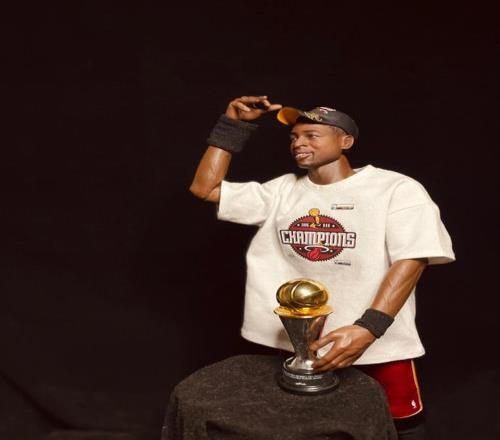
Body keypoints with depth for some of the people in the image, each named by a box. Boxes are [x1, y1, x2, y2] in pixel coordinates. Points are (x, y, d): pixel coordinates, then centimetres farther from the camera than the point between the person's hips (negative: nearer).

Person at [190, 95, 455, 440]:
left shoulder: (396, 189, -7)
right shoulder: (281, 190, 6)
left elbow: (411, 261, -17)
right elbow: (204, 188, 8)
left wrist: (368, 328, -28)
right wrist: (234, 124, 1)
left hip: (379, 343, -4)